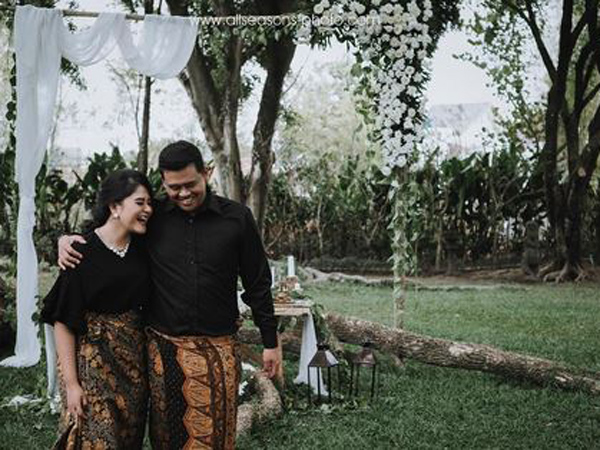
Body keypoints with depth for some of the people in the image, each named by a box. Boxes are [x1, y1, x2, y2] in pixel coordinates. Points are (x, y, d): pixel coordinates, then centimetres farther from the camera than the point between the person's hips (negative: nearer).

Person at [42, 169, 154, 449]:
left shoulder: (142, 247, 2)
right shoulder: (83, 253, -14)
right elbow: (63, 321, -12)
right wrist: (70, 382, -15)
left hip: (134, 358, 6)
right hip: (94, 359, -6)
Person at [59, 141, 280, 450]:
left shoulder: (237, 218, -2)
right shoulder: (152, 217, 0)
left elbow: (257, 283, 5)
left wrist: (270, 341, 7)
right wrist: (67, 239, -8)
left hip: (217, 348, -1)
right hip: (163, 346, 1)